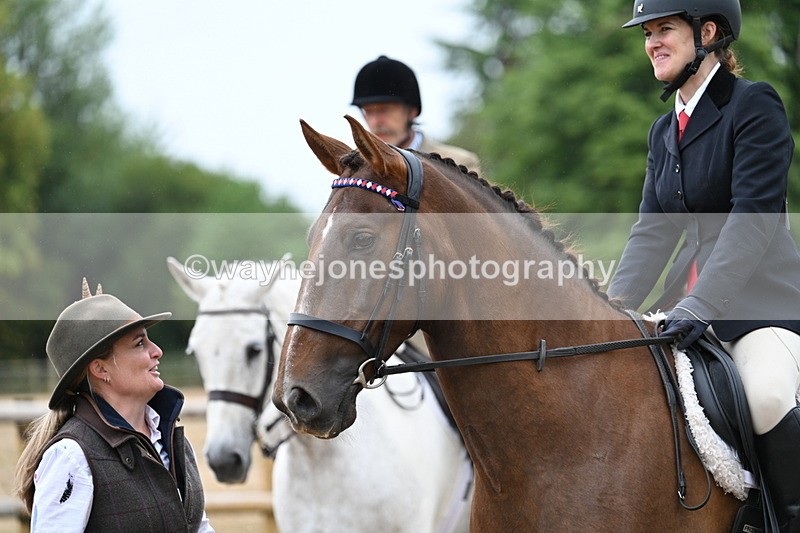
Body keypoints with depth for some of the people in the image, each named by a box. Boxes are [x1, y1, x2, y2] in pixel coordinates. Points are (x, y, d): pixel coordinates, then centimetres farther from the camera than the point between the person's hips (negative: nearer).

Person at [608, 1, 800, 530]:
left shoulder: (755, 105, -9)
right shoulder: (664, 131, 15)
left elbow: (754, 215, -19)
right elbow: (653, 231, 13)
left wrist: (700, 305, -28)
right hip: (692, 306, 9)